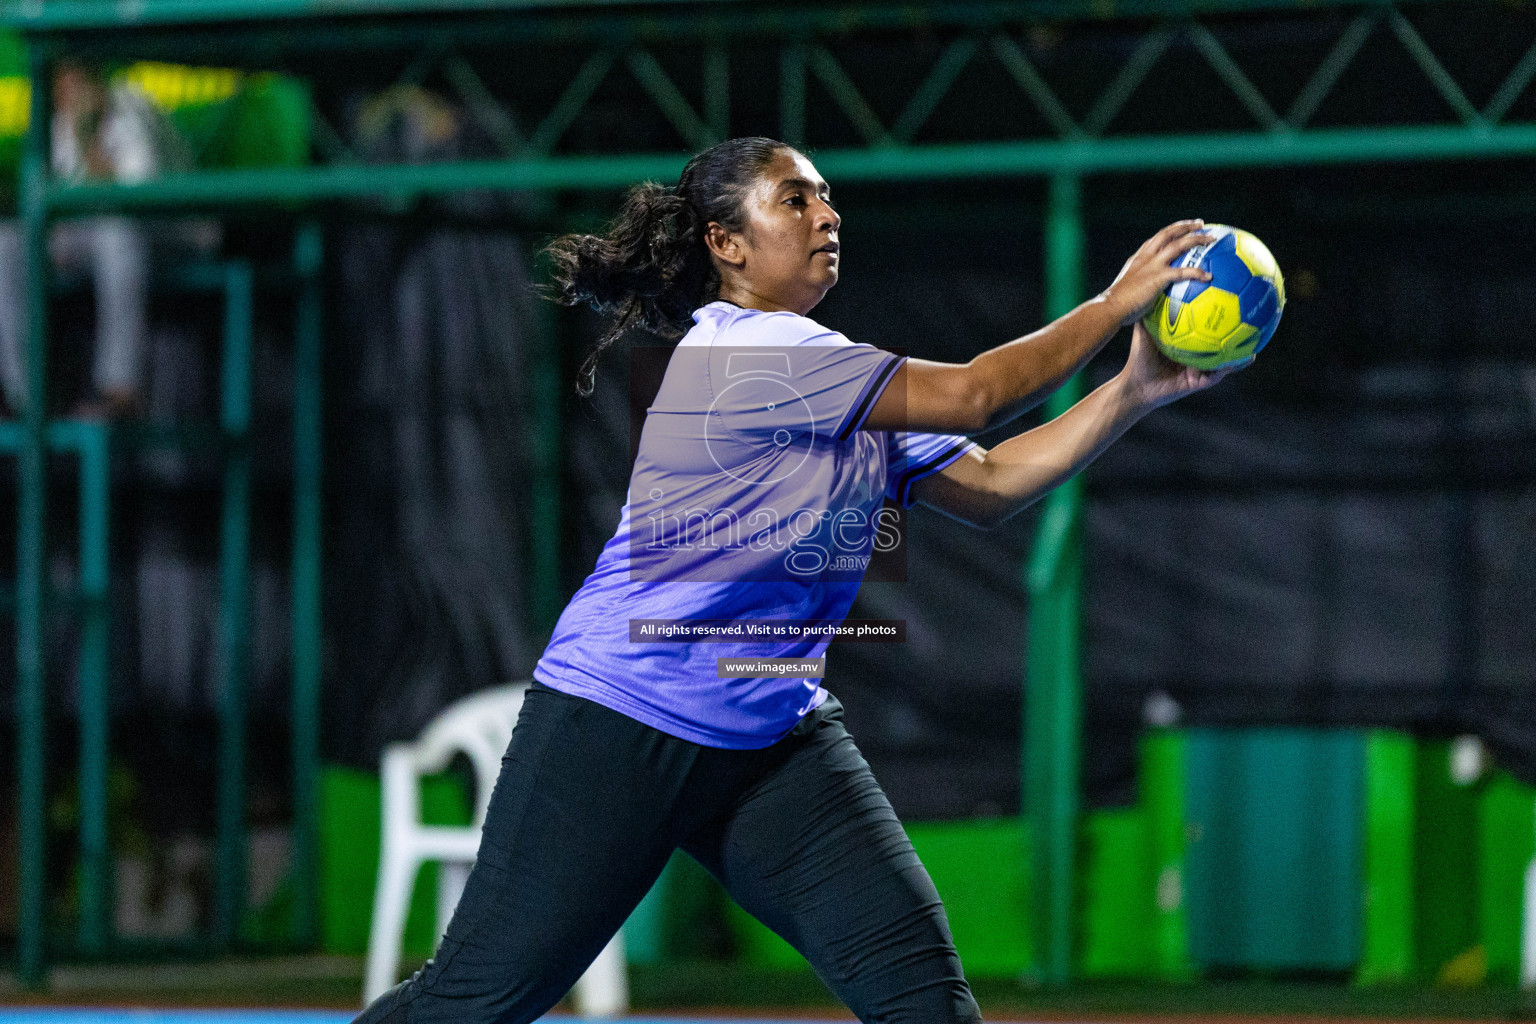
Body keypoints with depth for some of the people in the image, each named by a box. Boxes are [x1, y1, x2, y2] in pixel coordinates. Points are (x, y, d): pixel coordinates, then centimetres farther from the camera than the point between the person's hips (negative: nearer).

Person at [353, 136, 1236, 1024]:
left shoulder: (846, 390, 12)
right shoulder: (745, 351, -16)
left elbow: (987, 486, 10)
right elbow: (971, 398, -17)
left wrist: (1135, 392, 1)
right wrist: (1114, 305, -11)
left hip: (774, 737, 8)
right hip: (622, 722, -8)